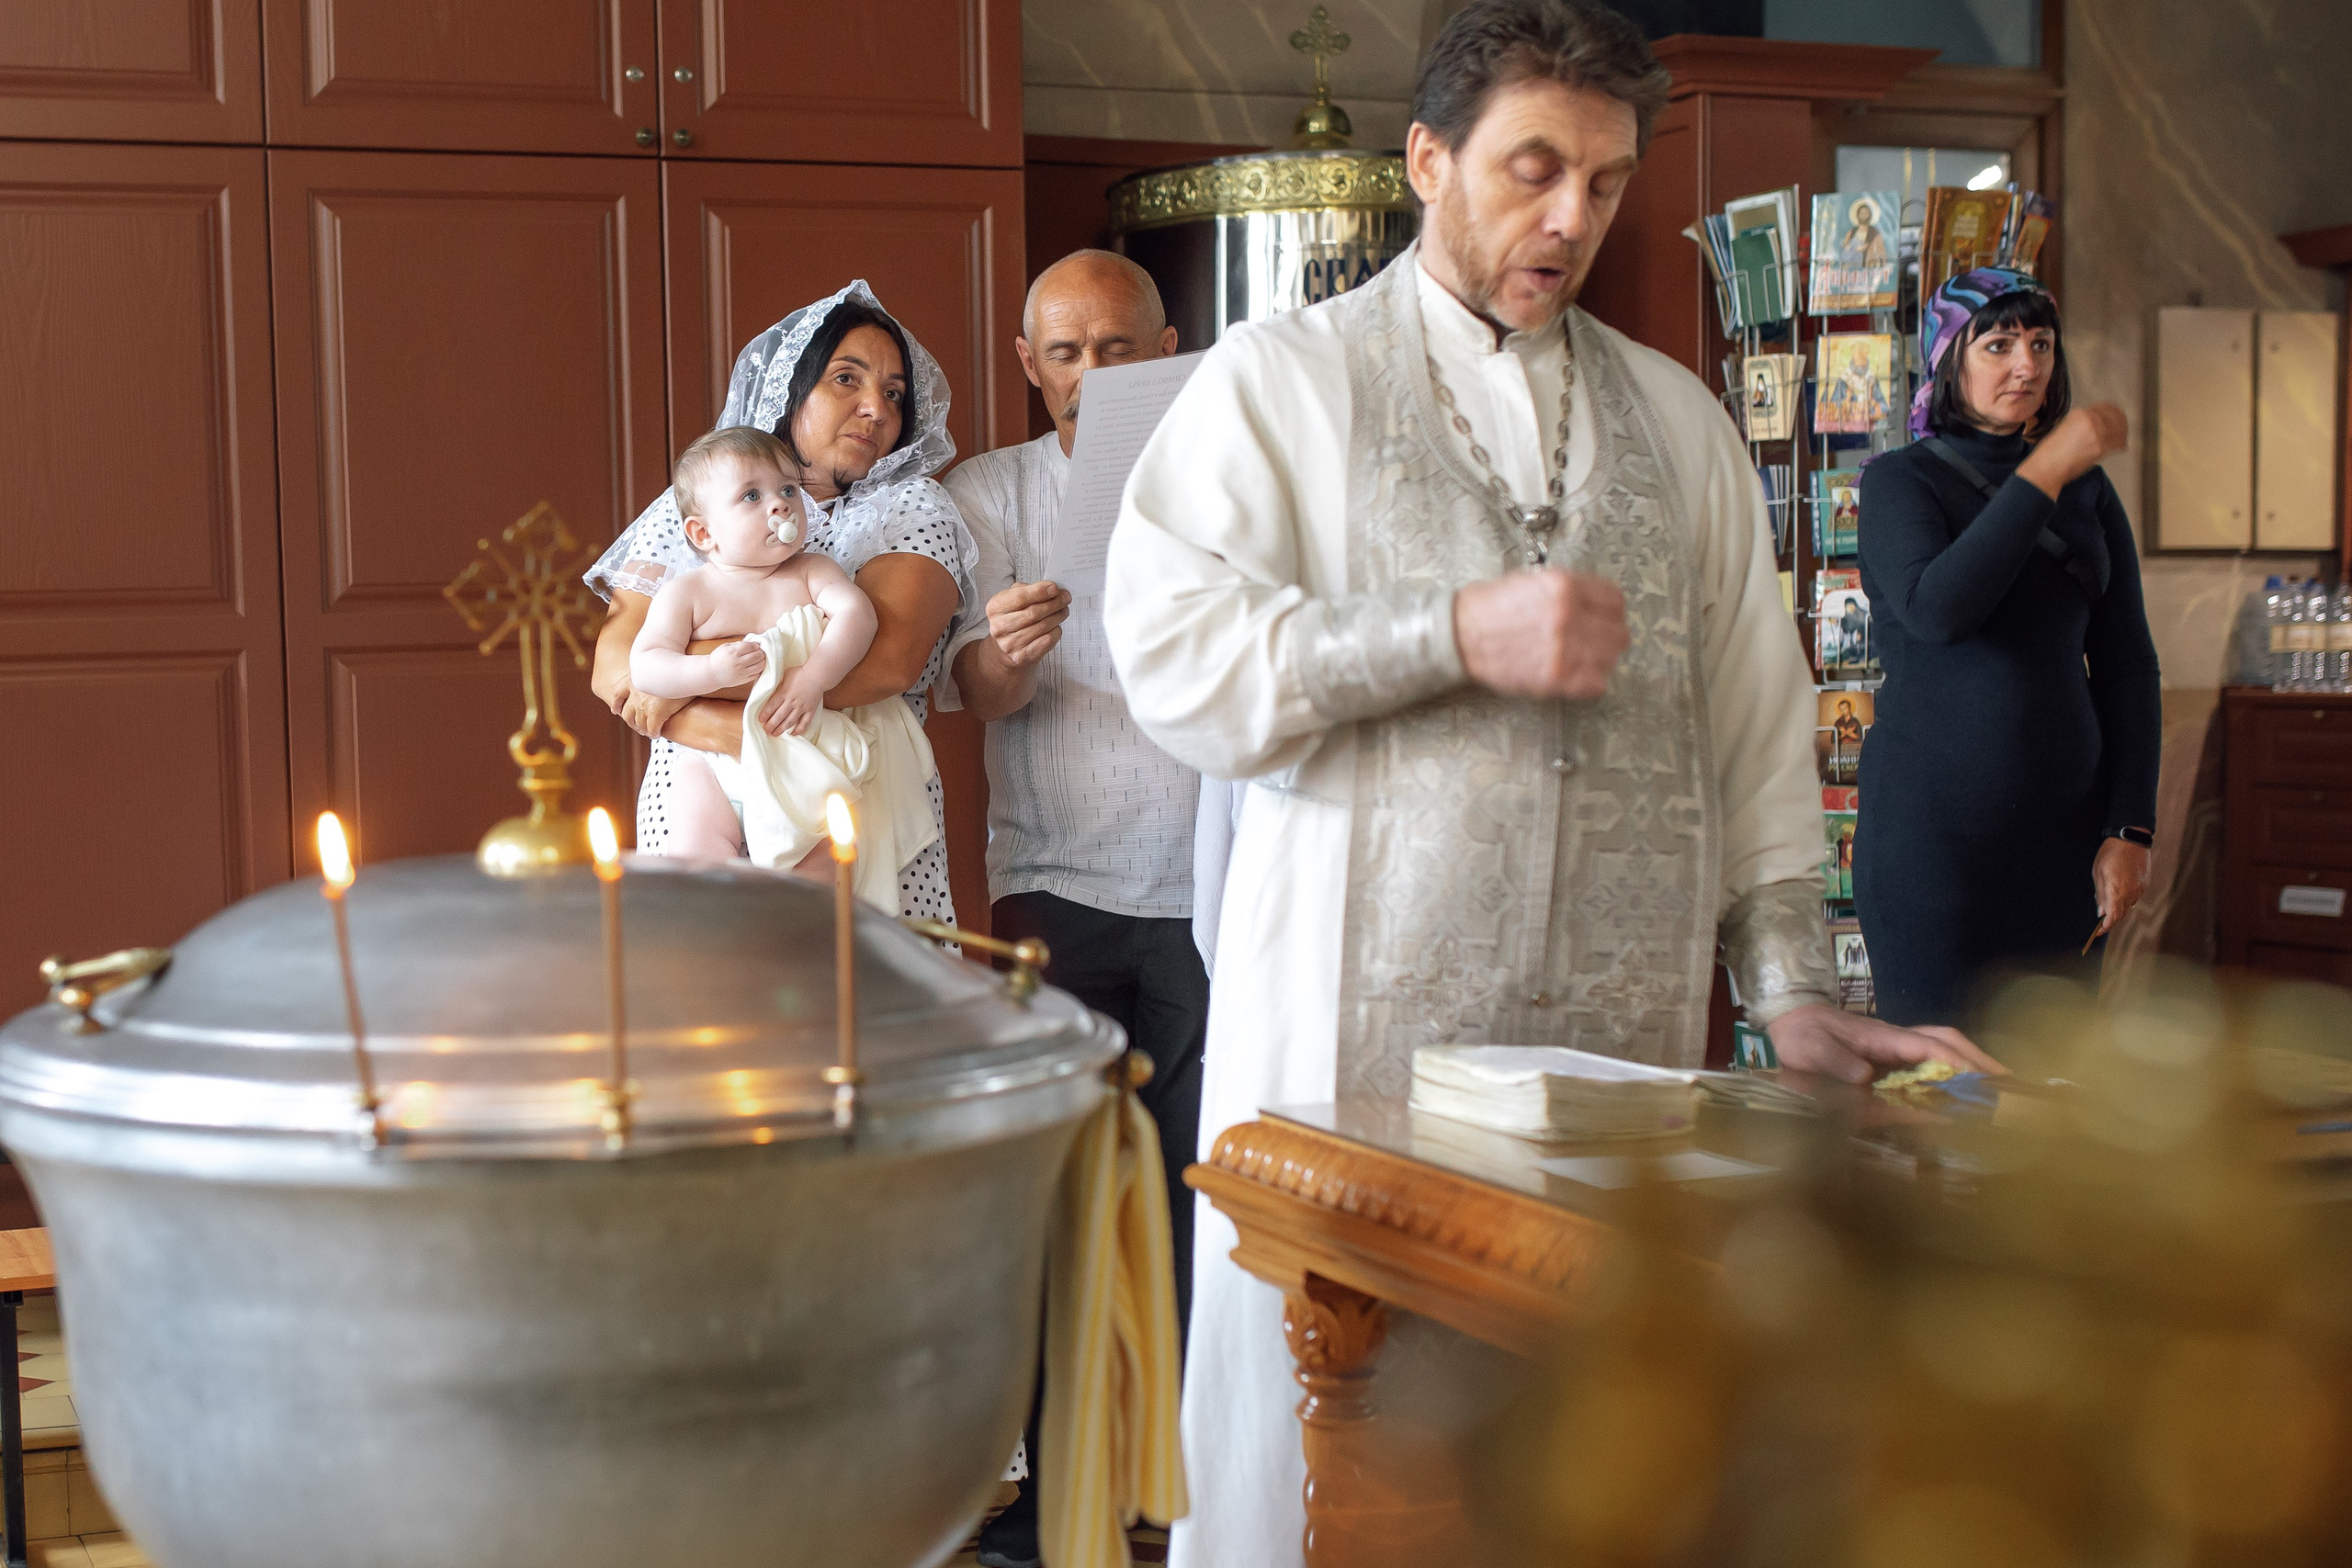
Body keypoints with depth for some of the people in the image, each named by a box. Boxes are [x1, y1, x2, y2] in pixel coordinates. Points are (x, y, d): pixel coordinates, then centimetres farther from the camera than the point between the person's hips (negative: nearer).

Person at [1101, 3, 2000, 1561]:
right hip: (1361, 1029, -3)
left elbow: (1755, 715, 15)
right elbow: (1172, 655, -7)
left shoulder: (1676, 419, 18)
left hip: (1626, 1031, 3)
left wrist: (1796, 988, 5)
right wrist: (1458, 634, -14)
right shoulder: (1283, 379, 6)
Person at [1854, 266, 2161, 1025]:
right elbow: (1935, 609, -19)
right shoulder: (1899, 481, 1)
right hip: (1931, 826, -4)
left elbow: (2128, 667, 12)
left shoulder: (2087, 488, 13)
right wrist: (2043, 472, -16)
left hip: (2061, 832, 4)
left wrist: (2131, 829, 3)